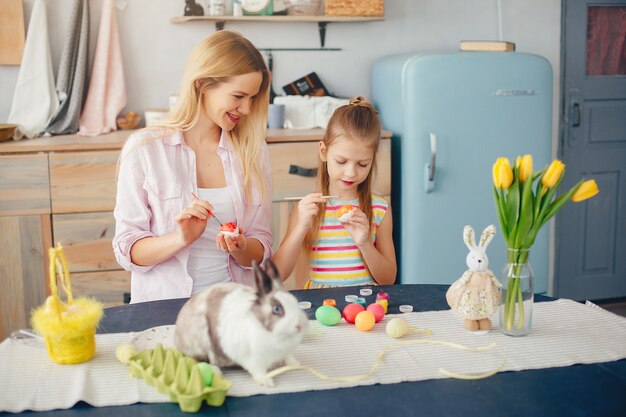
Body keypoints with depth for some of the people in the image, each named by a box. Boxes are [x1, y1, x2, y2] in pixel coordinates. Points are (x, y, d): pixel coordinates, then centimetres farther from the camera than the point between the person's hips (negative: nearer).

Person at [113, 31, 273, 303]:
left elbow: (262, 251, 10)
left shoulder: (254, 150, 8)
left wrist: (241, 249, -11)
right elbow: (127, 251, -2)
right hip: (164, 305, -3)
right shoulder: (144, 148, -1)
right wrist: (181, 239, -18)